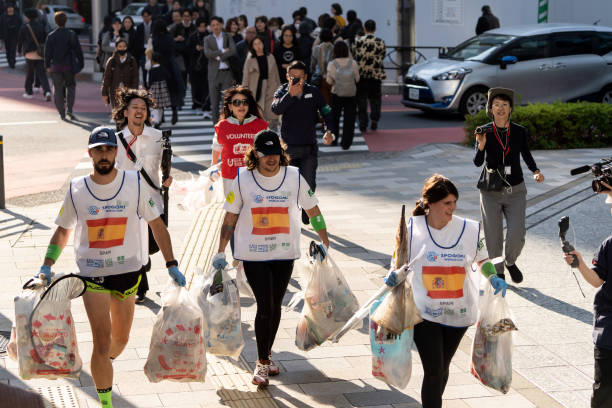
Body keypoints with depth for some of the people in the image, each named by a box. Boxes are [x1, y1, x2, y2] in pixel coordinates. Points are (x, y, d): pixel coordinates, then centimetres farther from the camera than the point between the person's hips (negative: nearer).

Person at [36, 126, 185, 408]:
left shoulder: (134, 184, -5)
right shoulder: (76, 189, -4)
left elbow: (157, 225, 3)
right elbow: (63, 230, 9)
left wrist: (171, 265, -2)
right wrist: (47, 267, -2)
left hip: (128, 272, 2)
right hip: (92, 275, -2)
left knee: (120, 339, 17)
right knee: (102, 343, -9)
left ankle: (103, 366, 50)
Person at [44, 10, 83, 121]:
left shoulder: (51, 36, -5)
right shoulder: (71, 34, -6)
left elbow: (47, 52, 0)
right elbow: (78, 50, -3)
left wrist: (47, 65, 11)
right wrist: (81, 63, 7)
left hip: (56, 66, 0)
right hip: (69, 66, 0)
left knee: (58, 89, 9)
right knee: (71, 86, 16)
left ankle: (62, 113, 8)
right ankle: (69, 109, 0)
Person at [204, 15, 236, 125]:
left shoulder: (228, 37, 8)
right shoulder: (207, 39, 7)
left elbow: (233, 51, -7)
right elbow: (207, 53, -10)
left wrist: (219, 57, -10)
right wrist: (223, 51, -10)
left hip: (227, 72, -1)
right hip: (214, 73, 1)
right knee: (214, 99, 2)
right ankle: (216, 123, 10)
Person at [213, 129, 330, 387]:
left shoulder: (294, 177, -2)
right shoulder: (242, 179, -5)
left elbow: (312, 211, 7)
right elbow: (230, 218, 2)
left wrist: (325, 242, 4)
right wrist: (220, 253, 1)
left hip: (285, 253, 2)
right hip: (253, 254, -2)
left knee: (275, 306, 11)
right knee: (265, 306, -9)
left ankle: (266, 354, 30)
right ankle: (262, 362, 3)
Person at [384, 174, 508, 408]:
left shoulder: (470, 229, -5)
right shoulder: (413, 227, -9)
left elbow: (482, 259, 11)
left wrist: (494, 278, -8)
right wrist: (393, 275, -12)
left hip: (458, 312, 3)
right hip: (424, 312, -3)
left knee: (442, 369, 17)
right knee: (433, 372, -9)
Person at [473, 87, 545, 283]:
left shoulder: (519, 132, -3)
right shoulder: (484, 131, -6)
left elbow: (526, 155, 13)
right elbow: (477, 162, -11)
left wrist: (535, 171, -3)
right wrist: (481, 146, -30)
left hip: (516, 191, 0)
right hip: (491, 192, 0)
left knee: (516, 235, -9)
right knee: (493, 237, 4)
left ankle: (510, 262, 23)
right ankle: (498, 274, 27)